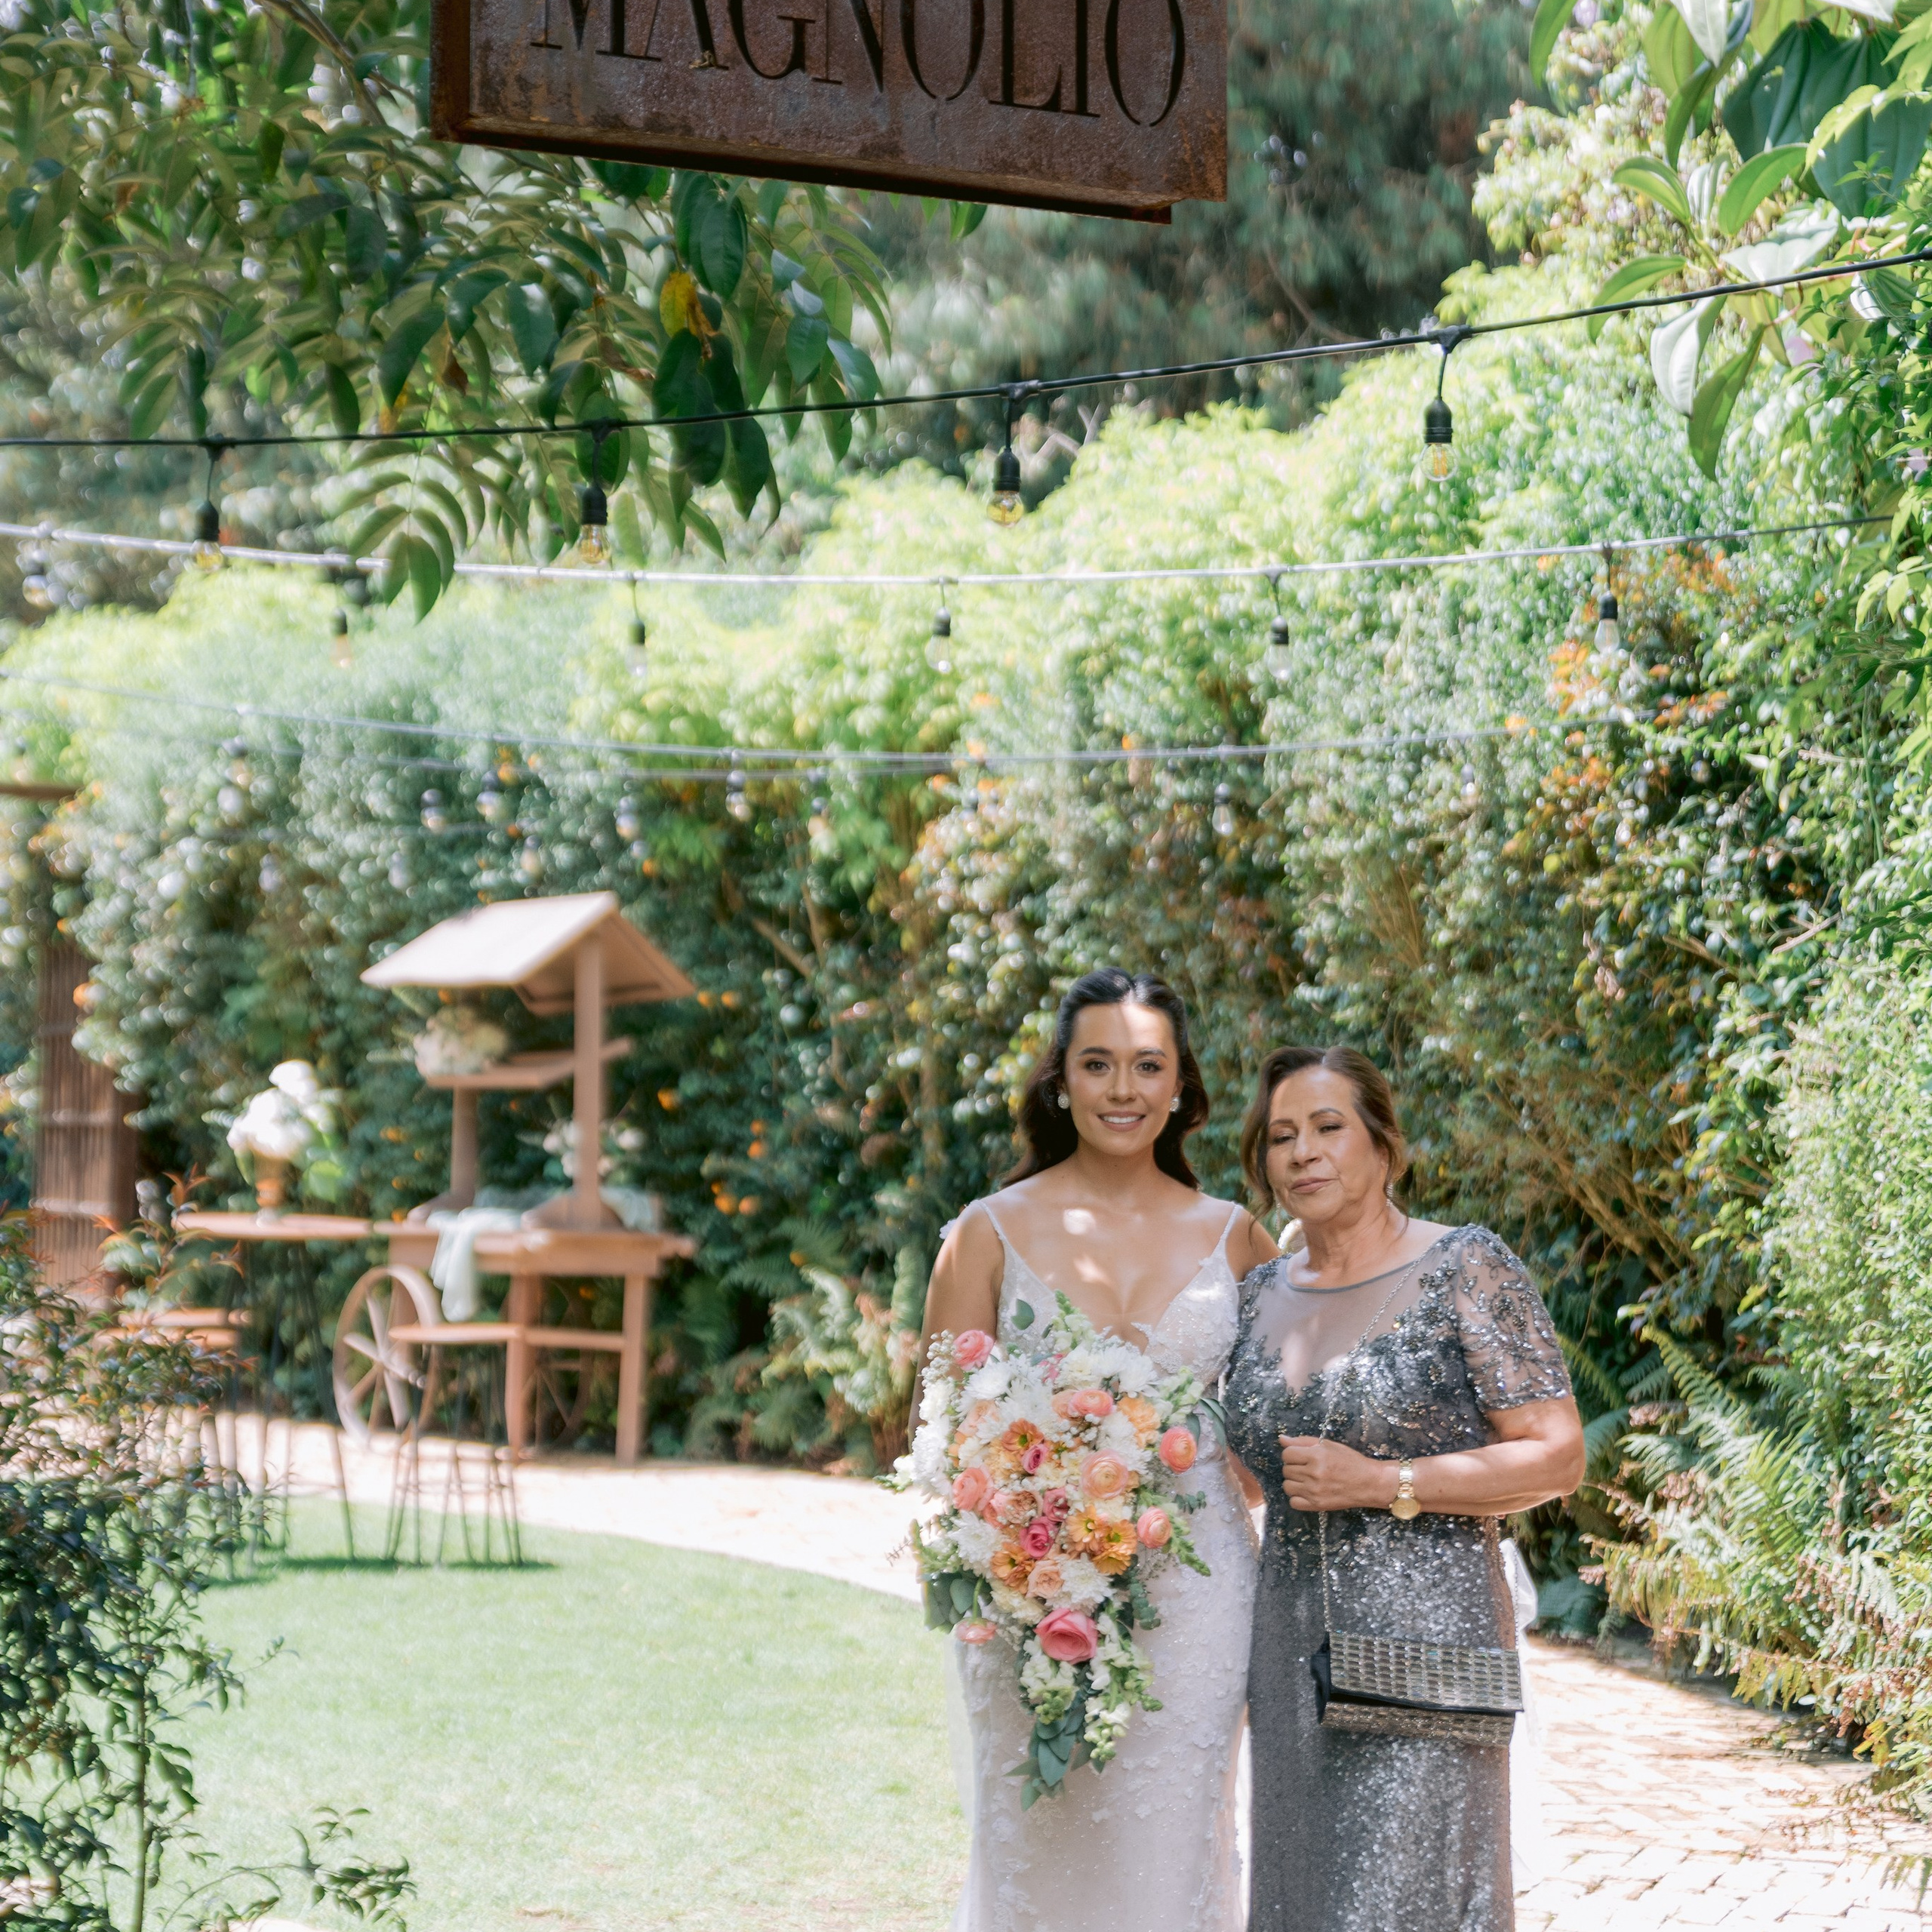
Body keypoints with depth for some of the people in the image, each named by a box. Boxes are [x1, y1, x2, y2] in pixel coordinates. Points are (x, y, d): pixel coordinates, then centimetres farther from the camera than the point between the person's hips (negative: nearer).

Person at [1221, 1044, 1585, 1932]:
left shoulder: (1465, 1270, -5)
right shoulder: (1261, 1294, 12)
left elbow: (1557, 1457, -9)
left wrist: (1381, 1484, -15)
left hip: (1425, 1636, -6)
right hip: (1292, 1647, 6)